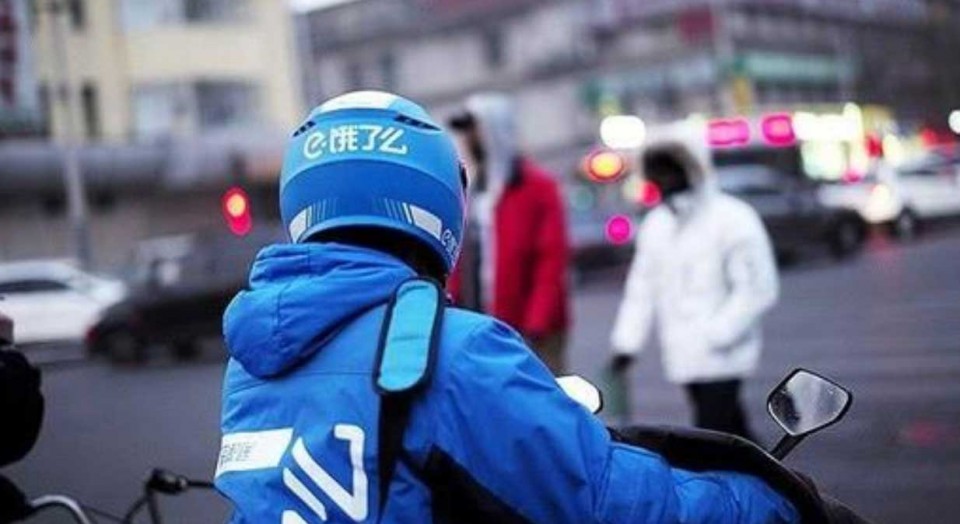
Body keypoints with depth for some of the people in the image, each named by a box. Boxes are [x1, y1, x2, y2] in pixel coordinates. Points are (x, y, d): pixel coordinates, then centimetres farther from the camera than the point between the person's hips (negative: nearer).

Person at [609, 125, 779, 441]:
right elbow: (642, 288, 11)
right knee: (731, 431, 18)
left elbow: (759, 288, -14)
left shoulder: (734, 220, -10)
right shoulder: (655, 224, 10)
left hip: (721, 356, -6)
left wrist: (716, 335, -19)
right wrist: (627, 343, 2)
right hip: (682, 356, 6)